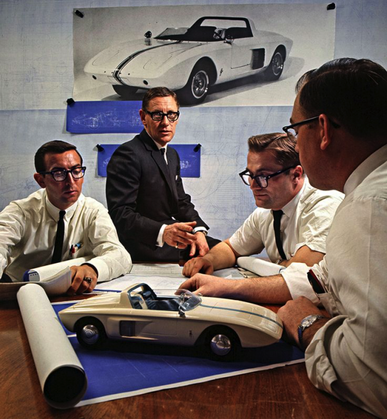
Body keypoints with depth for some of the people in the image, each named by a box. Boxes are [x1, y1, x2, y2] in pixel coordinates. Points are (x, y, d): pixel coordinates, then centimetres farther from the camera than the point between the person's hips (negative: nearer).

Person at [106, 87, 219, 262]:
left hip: (177, 242, 9)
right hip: (148, 253, -9)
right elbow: (120, 214, -24)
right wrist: (162, 232, -39)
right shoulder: (127, 154, -15)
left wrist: (197, 230, -2)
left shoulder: (172, 154, 17)